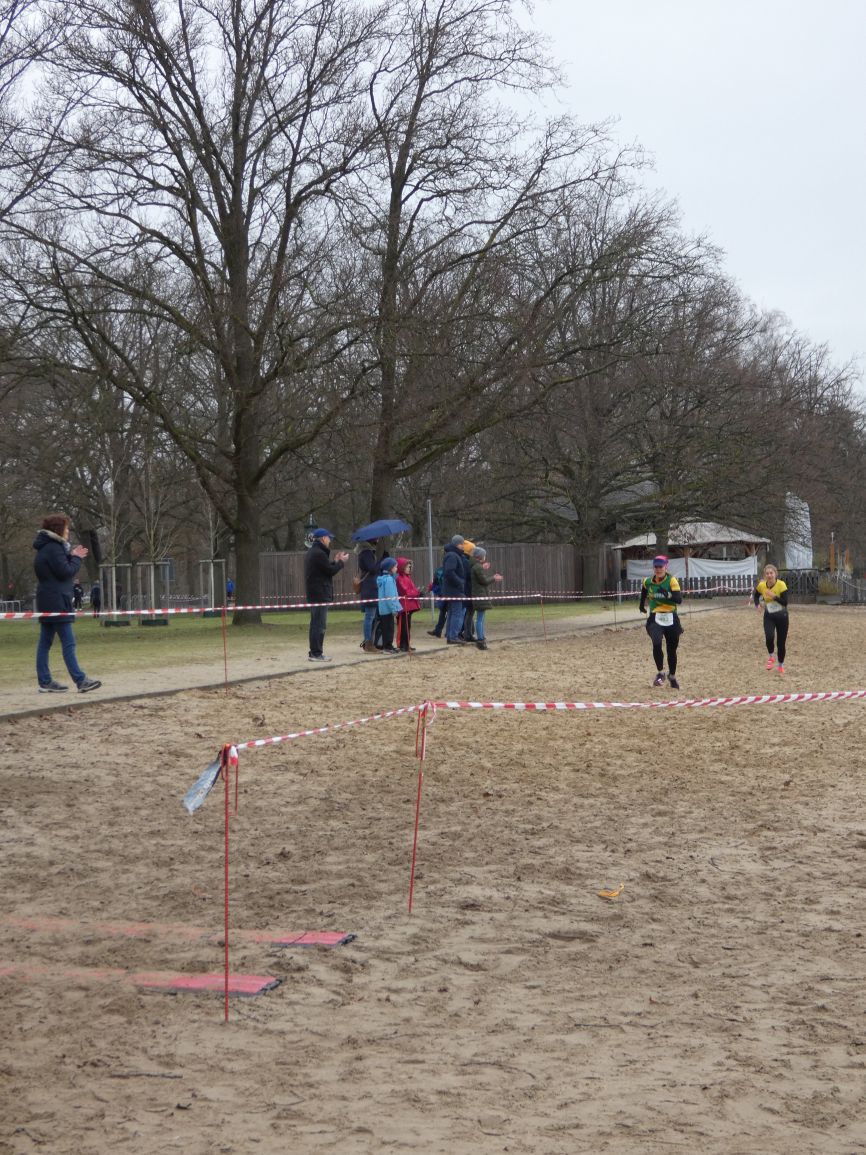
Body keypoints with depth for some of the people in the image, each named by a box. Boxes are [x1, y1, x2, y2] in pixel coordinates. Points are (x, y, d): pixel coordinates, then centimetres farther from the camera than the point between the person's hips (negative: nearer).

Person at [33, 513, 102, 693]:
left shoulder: (46, 548, 17)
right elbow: (66, 572, -17)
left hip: (46, 602, 10)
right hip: (57, 602, -10)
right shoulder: (53, 548, -14)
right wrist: (76, 558, -2)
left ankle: (45, 681, 10)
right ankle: (80, 680, -11)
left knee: (45, 642, 8)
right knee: (68, 642, -10)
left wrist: (72, 556, 6)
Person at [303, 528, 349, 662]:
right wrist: (341, 562, 0)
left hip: (314, 594, 10)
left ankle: (314, 652, 18)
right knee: (319, 624, -8)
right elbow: (330, 571, -15)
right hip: (320, 594, -10)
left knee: (316, 624, 15)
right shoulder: (319, 553, -16)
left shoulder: (311, 552, 17)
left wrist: (335, 562, 18)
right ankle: (316, 653, -9)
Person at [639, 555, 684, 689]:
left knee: (672, 650, 12)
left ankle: (672, 676, 36)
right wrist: (642, 604, 27)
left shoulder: (672, 581, -9)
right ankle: (660, 673, -8)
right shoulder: (648, 582, 2)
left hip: (671, 619, -1)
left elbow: (679, 600, -19)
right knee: (656, 644, -25)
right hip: (655, 618, 1)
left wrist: (667, 594, -35)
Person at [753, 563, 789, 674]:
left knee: (781, 642, 6)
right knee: (769, 637, -24)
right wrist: (758, 604, -5)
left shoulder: (781, 585, -20)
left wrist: (774, 596, -34)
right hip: (768, 616, 2)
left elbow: (785, 602, -23)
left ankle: (781, 665, 29)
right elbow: (756, 595, 13)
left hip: (781, 616, -2)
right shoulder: (761, 586, -9)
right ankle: (771, 657, 5)